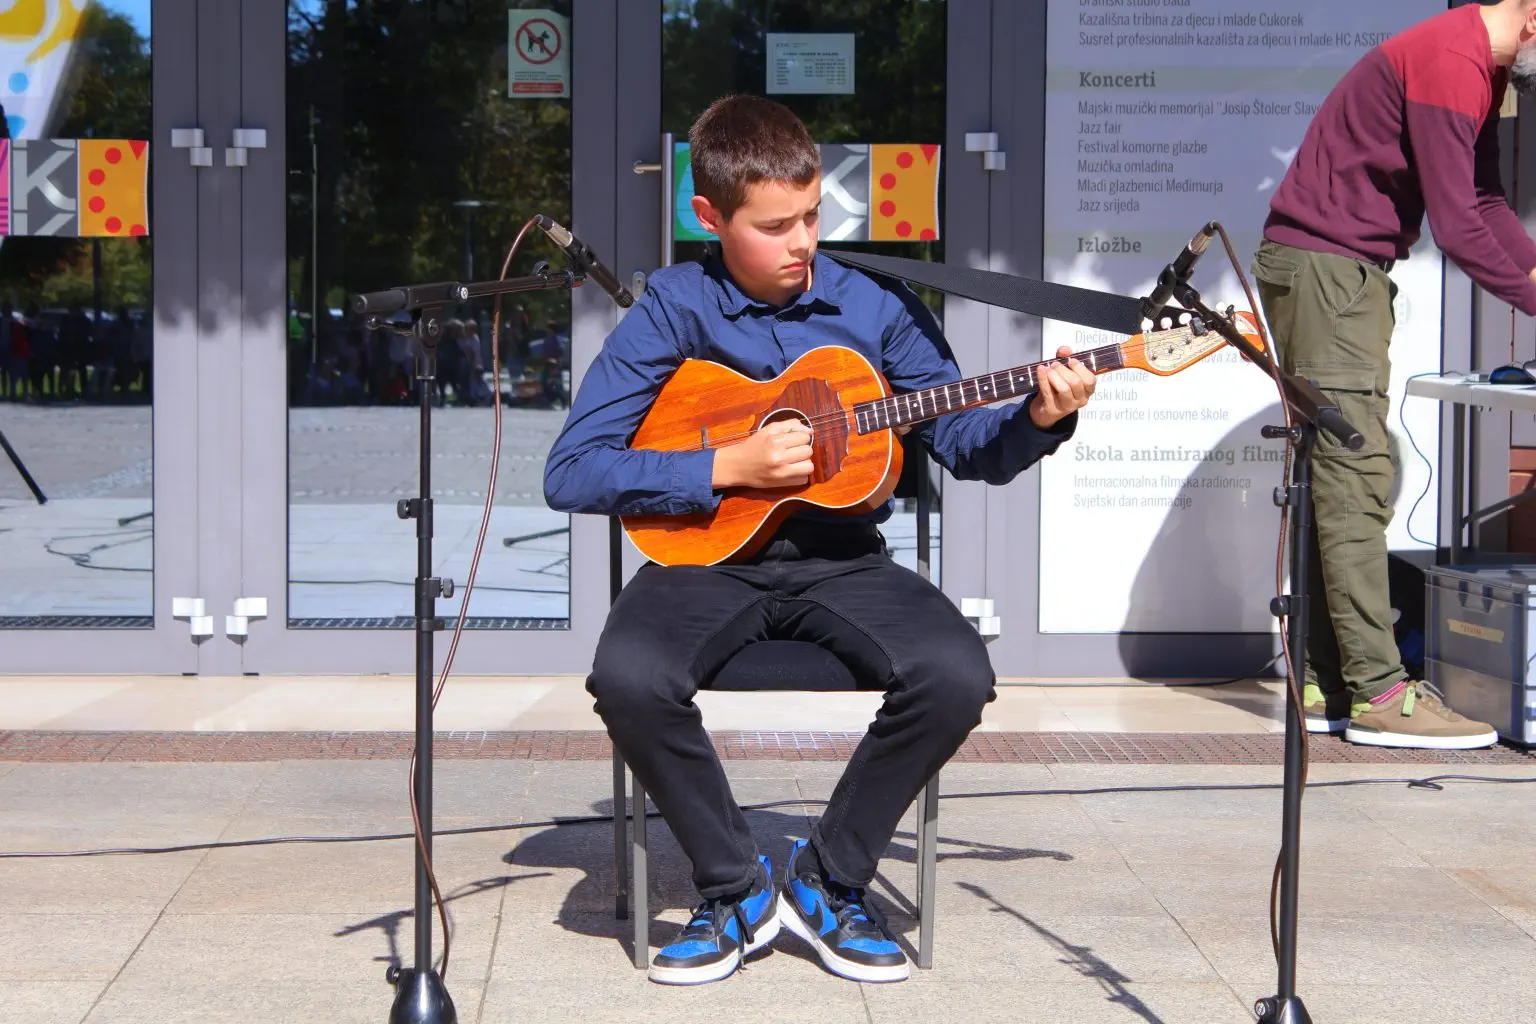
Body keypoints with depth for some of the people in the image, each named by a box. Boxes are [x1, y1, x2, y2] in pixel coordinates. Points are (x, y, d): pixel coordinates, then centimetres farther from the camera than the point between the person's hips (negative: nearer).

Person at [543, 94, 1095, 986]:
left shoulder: (875, 304, 2)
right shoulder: (674, 310, -4)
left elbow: (964, 443, 8)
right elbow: (571, 474, -9)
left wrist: (1038, 419, -13)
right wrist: (726, 468, -16)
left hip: (841, 560, 2)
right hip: (710, 560, -1)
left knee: (956, 675, -27)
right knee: (630, 677, -32)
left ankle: (831, 879, -1)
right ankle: (736, 887, -4)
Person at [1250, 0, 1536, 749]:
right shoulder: (1450, 62, -19)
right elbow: (1456, 225, -19)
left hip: (1348, 274, 11)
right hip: (1320, 266, -11)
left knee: (1346, 483, 8)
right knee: (1355, 481, -12)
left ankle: (1329, 686, 9)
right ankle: (1378, 695, -13)